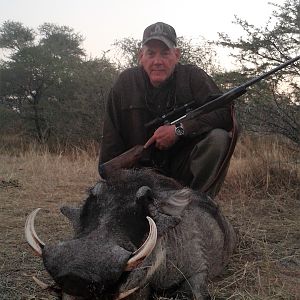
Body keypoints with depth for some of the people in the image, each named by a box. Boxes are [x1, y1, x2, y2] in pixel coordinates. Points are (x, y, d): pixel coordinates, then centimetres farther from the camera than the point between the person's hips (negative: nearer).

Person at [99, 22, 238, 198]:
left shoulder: (193, 76, -3)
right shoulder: (126, 82, 2)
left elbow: (224, 112, -15)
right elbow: (111, 140, 3)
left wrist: (179, 129, -23)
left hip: (185, 168, 0)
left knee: (219, 138, -27)